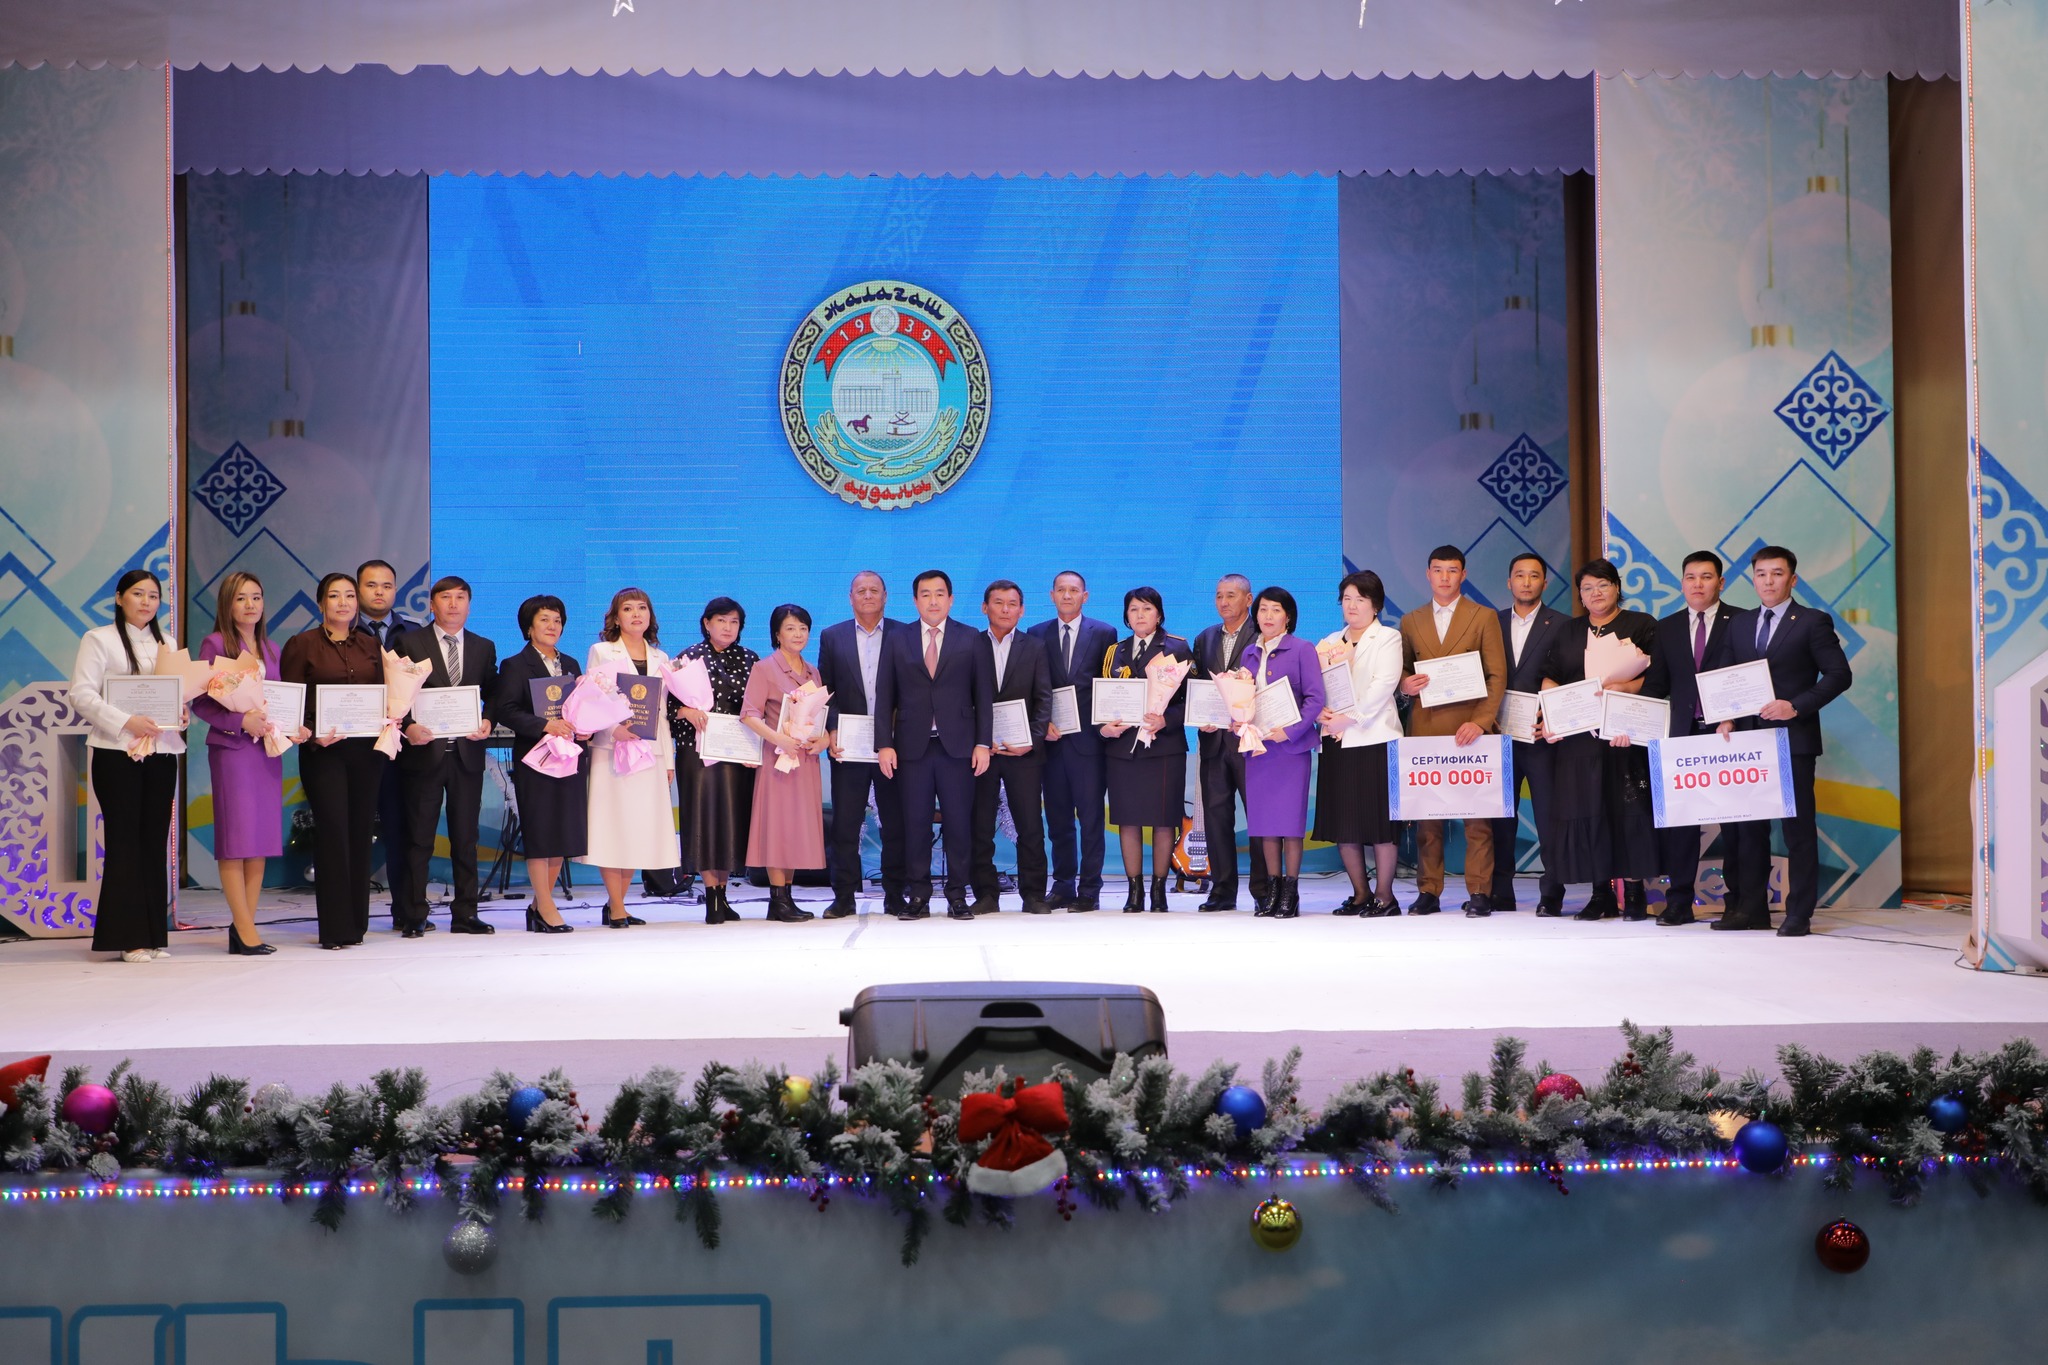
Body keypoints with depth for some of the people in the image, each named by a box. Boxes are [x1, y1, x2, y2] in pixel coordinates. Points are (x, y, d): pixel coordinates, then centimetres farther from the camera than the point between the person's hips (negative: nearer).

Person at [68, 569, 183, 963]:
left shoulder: (166, 644, 17)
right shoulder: (99, 639, 1)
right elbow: (81, 693, -8)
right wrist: (126, 722, -19)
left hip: (161, 754, 5)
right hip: (116, 753, -5)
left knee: (155, 842, 4)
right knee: (124, 840, -3)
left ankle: (154, 935, 8)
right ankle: (127, 937, 1)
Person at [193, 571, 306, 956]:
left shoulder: (270, 648, 15)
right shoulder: (215, 644, -2)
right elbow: (200, 703, -7)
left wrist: (295, 729, -1)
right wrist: (242, 721, -19)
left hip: (268, 748, 6)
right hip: (230, 748, -6)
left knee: (261, 839, 4)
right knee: (236, 839, -5)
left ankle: (243, 928, 9)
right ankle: (245, 931, -4)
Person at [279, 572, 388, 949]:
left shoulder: (370, 645, 14)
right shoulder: (302, 645, 2)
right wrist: (313, 735, -16)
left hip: (366, 749, 4)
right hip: (324, 750, -4)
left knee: (360, 831, 5)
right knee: (333, 830, -8)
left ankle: (356, 923, 12)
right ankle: (334, 927, -4)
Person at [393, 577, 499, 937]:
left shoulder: (484, 648, 12)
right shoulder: (409, 643, 3)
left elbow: (493, 694, 13)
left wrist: (487, 722, -6)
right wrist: (408, 727, -16)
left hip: (467, 753, 3)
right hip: (424, 751, -3)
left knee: (466, 838, 7)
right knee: (419, 839, 1)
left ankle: (465, 914, 14)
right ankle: (414, 917, 7)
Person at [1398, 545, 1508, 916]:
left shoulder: (1484, 617, 7)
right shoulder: (1410, 622, 16)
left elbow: (1497, 676, 1)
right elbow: (1402, 671, 21)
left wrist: (1481, 721, -11)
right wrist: (1405, 684, -4)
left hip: (1470, 725, -2)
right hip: (1425, 727, 2)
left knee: (1476, 813, -4)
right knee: (1425, 814, 0)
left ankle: (1479, 892, 0)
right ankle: (1428, 892, 5)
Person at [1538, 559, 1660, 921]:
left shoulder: (1642, 625, 7)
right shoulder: (1568, 631, 19)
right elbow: (1549, 677, 15)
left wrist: (1625, 687, -19)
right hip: (1578, 736, 3)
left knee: (1628, 809, -7)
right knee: (1586, 809, 0)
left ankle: (1634, 891, -2)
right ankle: (1601, 893, 5)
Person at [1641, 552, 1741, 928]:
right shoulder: (1667, 629, 13)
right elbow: (1655, 685, 11)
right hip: (1683, 735, 3)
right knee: (1678, 818, 0)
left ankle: (1738, 902, 8)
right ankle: (1679, 903, 4)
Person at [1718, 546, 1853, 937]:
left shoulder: (1813, 622, -1)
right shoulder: (1738, 625, 15)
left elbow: (1839, 674, -6)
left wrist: (1796, 706, -16)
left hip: (1794, 739, -5)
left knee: (1798, 827, -2)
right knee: (1749, 827, 7)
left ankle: (1799, 914, 2)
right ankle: (1752, 908, 14)